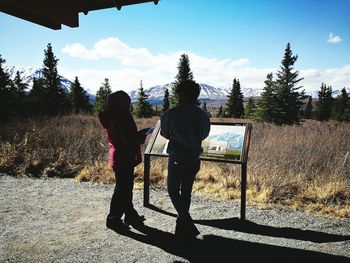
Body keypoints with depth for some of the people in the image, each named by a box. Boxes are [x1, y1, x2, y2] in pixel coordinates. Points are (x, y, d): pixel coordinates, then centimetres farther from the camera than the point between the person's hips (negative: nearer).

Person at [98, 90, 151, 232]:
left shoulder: (113, 116, 11)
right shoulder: (121, 117, -20)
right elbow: (128, 139, -24)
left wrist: (140, 133, 10)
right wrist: (142, 135, -7)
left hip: (119, 157, 10)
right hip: (123, 159, -10)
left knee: (126, 187, 18)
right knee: (122, 189, 1)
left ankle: (130, 215, 31)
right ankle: (114, 219, 13)